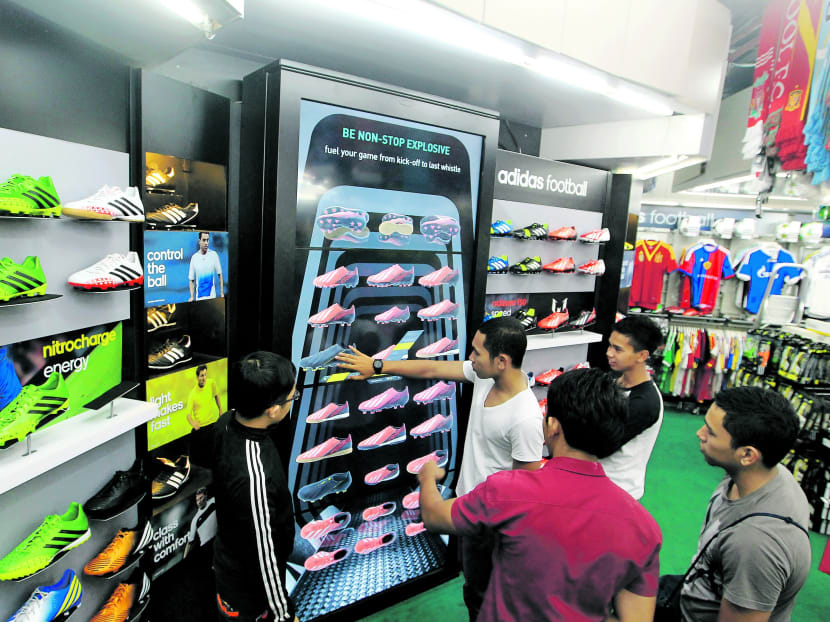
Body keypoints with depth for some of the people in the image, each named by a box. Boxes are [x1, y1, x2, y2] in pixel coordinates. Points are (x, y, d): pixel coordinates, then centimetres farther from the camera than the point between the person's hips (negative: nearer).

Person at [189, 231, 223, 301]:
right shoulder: (194, 257, 2)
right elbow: (192, 280, 5)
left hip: (212, 297, 0)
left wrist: (222, 293, 1)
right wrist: (192, 297, -6)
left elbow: (219, 275, 5)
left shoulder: (214, 255, 1)